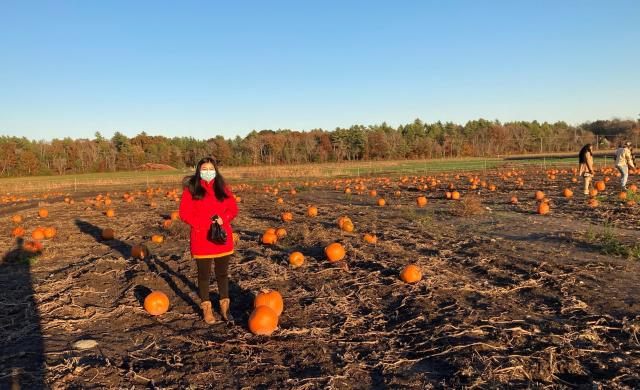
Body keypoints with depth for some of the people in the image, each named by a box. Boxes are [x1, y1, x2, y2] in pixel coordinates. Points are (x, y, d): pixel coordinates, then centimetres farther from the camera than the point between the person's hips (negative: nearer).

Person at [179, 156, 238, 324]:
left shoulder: (222, 188, 6)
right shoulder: (191, 189, -3)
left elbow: (233, 208, 5)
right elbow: (184, 213, -7)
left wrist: (223, 219, -14)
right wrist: (203, 224, -17)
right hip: (201, 239, -3)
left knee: (223, 273, 13)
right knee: (204, 275, 9)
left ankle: (224, 306, 26)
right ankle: (206, 308, 23)